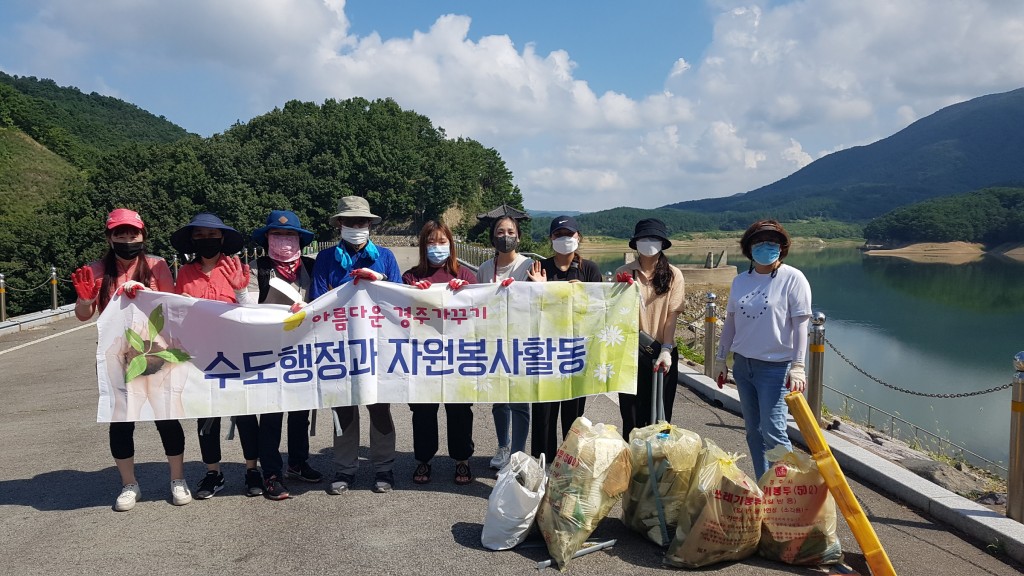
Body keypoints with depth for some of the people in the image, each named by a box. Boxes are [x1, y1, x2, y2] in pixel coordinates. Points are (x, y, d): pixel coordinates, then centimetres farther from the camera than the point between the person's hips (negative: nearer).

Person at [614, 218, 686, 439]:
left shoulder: (673, 275, -1)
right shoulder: (624, 273, 0)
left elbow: (672, 316, -5)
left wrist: (666, 351, -13)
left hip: (663, 354, 0)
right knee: (631, 416, 6)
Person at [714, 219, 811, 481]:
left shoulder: (793, 278, -8)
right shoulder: (741, 280, 7)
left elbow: (800, 324, -11)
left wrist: (797, 365, -18)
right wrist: (721, 358, 14)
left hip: (775, 367, -6)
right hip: (743, 364, 6)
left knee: (772, 432, -9)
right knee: (753, 430, 12)